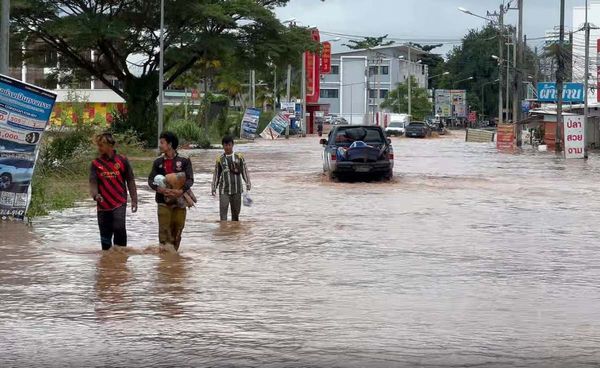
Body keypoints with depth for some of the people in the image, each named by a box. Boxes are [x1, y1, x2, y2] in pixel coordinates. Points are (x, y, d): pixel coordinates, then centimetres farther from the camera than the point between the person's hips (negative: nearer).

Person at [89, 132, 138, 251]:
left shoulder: (122, 160, 2)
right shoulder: (95, 164, 5)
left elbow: (130, 181, 7)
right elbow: (93, 182, -4)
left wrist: (134, 200, 4)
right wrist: (95, 195, -25)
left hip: (119, 203, -2)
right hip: (103, 205, 2)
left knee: (119, 228, -20)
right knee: (105, 235, 8)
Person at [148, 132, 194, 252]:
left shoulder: (184, 161, 1)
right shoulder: (158, 162, 9)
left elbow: (190, 179, -6)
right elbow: (151, 180, 3)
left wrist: (181, 190, -25)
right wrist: (159, 188, -19)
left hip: (179, 200, -1)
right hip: (163, 202, 1)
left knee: (177, 231, 6)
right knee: (164, 231, -9)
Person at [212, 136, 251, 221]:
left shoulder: (239, 157, 3)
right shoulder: (220, 159, 3)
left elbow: (244, 171, 4)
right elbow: (216, 174, 9)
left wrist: (248, 184, -4)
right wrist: (214, 188, 7)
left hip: (237, 189, 1)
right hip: (224, 190, -1)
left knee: (236, 212, 8)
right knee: (223, 211, -12)